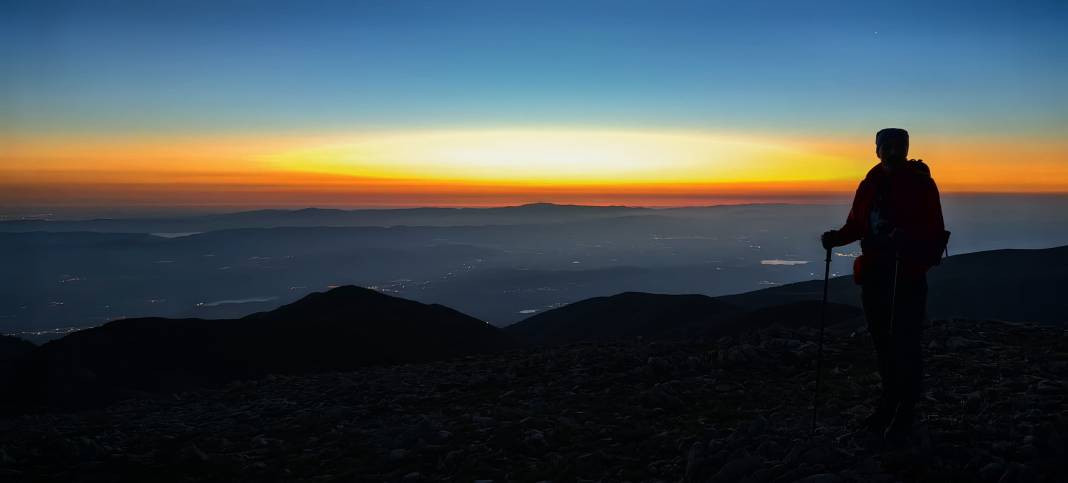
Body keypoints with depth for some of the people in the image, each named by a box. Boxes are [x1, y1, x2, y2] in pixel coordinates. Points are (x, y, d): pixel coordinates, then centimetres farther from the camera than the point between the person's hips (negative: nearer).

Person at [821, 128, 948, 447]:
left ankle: (905, 416, 8)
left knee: (905, 346, -3)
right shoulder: (870, 184, 9)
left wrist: (908, 240, -31)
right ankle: (889, 403, 29)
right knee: (882, 343, 14)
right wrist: (837, 237, -6)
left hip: (908, 277, -5)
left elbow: (935, 231, -12)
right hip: (874, 276, 5)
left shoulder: (921, 184, -6)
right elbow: (856, 225, 14)